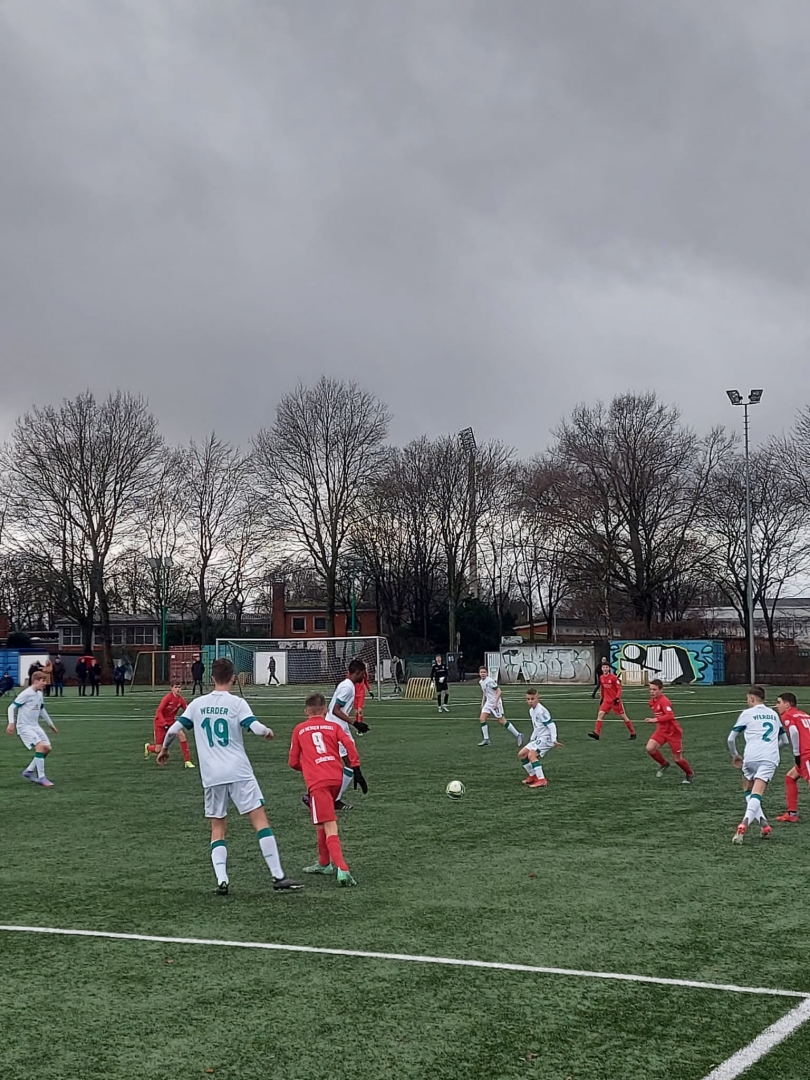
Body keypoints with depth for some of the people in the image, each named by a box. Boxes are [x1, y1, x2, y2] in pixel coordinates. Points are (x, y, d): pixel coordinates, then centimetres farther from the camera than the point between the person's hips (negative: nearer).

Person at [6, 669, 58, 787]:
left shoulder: (39, 694, 9)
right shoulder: (26, 694, -17)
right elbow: (12, 707, -14)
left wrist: (50, 723, 30)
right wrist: (11, 723, -24)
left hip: (35, 726, 9)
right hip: (24, 727, -9)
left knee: (47, 748, 3)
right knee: (40, 746, -23)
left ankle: (29, 771, 16)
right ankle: (41, 777, -16)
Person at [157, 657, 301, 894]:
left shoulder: (197, 704, 7)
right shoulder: (237, 703, -3)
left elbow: (173, 730, 8)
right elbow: (256, 728, -13)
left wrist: (164, 749, 27)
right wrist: (268, 732, 9)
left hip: (211, 776, 3)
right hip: (239, 772, -3)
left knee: (218, 828, 13)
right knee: (260, 819, 0)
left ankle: (221, 879, -3)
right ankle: (278, 877, -3)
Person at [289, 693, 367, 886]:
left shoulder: (299, 729, 17)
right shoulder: (334, 726, 19)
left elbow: (293, 762, 19)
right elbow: (349, 744, 0)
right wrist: (356, 770, 0)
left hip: (317, 781, -4)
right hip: (336, 778, 4)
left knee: (329, 828, -11)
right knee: (324, 823, 26)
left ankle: (342, 869, -28)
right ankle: (324, 863, 37)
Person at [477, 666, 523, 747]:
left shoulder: (490, 681, -17)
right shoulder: (481, 682, 10)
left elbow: (499, 691, -19)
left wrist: (495, 703, -23)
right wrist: (483, 703, 19)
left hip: (495, 703, -8)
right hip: (488, 703, 8)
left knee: (502, 721, -5)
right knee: (482, 718, -3)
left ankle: (518, 735, 4)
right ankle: (486, 740, 3)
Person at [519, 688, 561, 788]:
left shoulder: (541, 711, -18)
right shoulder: (531, 710, 11)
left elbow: (551, 725, -21)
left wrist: (554, 740, -26)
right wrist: (532, 739, 24)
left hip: (546, 738, -10)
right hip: (539, 738, 10)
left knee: (531, 755, -25)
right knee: (521, 754, 10)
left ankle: (542, 780, -26)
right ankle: (533, 776, 23)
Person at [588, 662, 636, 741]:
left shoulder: (614, 677, -14)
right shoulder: (601, 678, 3)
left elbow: (619, 688, -13)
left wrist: (617, 698, -23)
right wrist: (602, 698, 20)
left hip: (615, 700, -5)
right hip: (607, 700, 5)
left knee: (623, 716, 4)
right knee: (600, 714, -12)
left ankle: (633, 733, 18)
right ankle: (596, 733, -15)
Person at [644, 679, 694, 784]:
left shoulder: (664, 701, -24)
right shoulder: (652, 701, 3)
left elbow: (670, 716, -37)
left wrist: (655, 720, -40)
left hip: (673, 732, -7)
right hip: (661, 730, 7)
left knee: (677, 758, 3)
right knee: (650, 748, -16)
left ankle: (690, 775, 30)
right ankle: (664, 764, 10)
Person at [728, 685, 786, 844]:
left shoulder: (747, 713, 8)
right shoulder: (774, 714, 21)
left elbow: (731, 738, 8)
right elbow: (785, 740, 30)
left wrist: (734, 755, 24)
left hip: (751, 757, -2)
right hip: (771, 759, 2)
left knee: (748, 792, 19)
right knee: (756, 795, -11)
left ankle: (763, 824, 3)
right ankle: (744, 824, -33)